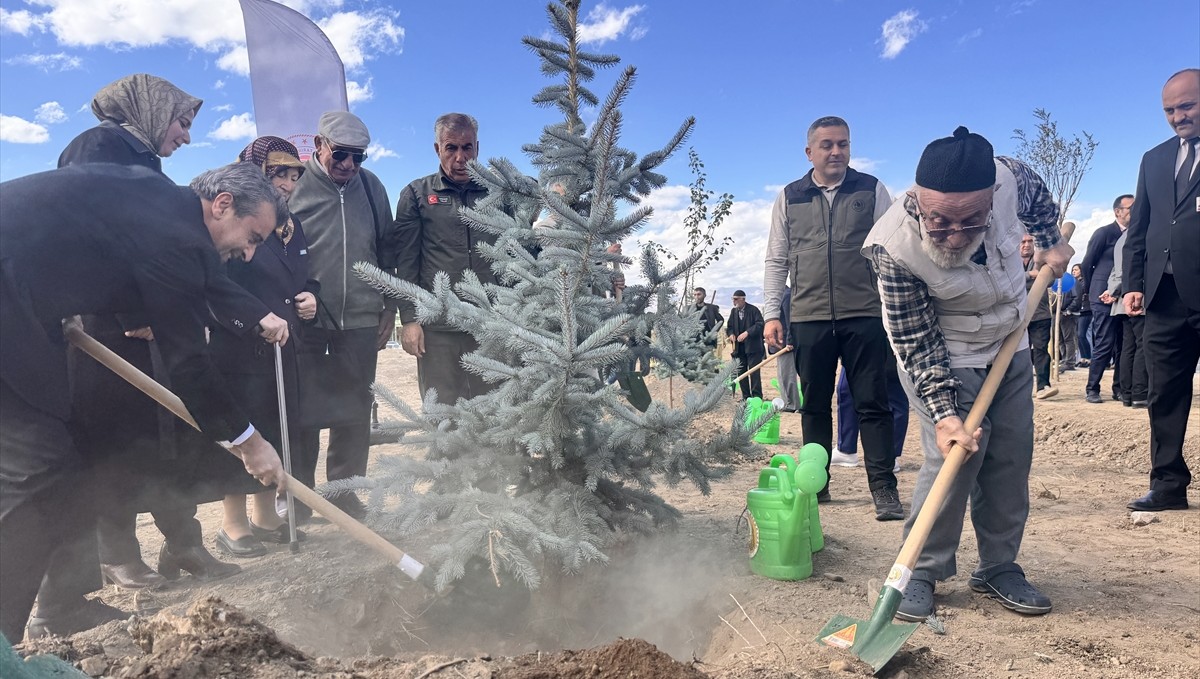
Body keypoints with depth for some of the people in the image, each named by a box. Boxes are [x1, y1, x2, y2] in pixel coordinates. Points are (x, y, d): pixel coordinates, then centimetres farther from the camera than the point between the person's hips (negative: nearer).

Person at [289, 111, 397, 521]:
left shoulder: (370, 186, 6)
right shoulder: (294, 184, -3)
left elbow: (387, 249, 11)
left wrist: (389, 307, 9)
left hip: (361, 319, 3)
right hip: (306, 318, -2)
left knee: (355, 410, 7)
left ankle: (345, 493, 20)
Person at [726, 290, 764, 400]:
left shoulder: (753, 310, -7)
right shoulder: (733, 311, 11)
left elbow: (760, 324, -16)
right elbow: (729, 326, 16)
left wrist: (747, 333, -25)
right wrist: (731, 334, -6)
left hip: (753, 346, -6)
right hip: (739, 347, 6)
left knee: (754, 372, -4)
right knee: (740, 371, 7)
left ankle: (757, 396, 1)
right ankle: (746, 396, 15)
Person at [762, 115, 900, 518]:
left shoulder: (872, 190, 7)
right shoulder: (789, 198, 10)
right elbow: (776, 261, 11)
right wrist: (772, 314, 4)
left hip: (864, 315, -1)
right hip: (809, 318, 2)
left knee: (872, 403, 0)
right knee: (814, 405, 8)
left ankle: (884, 488, 6)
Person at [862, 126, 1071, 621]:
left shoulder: (1010, 177, -24)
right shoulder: (892, 247, -35)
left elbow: (1038, 197, 5)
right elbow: (917, 342, -25)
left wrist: (1051, 242, 9)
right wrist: (943, 413, -30)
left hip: (1010, 345, 5)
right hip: (942, 359, -5)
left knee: (1011, 460, 7)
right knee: (953, 458, -14)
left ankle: (998, 567, 22)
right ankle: (920, 572, 4)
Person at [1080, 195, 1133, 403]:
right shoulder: (1104, 233, -4)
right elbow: (1086, 264, 0)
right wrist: (1093, 291, 6)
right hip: (1105, 298, -5)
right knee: (1104, 345, -6)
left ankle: (1119, 388, 15)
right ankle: (1092, 389, 3)